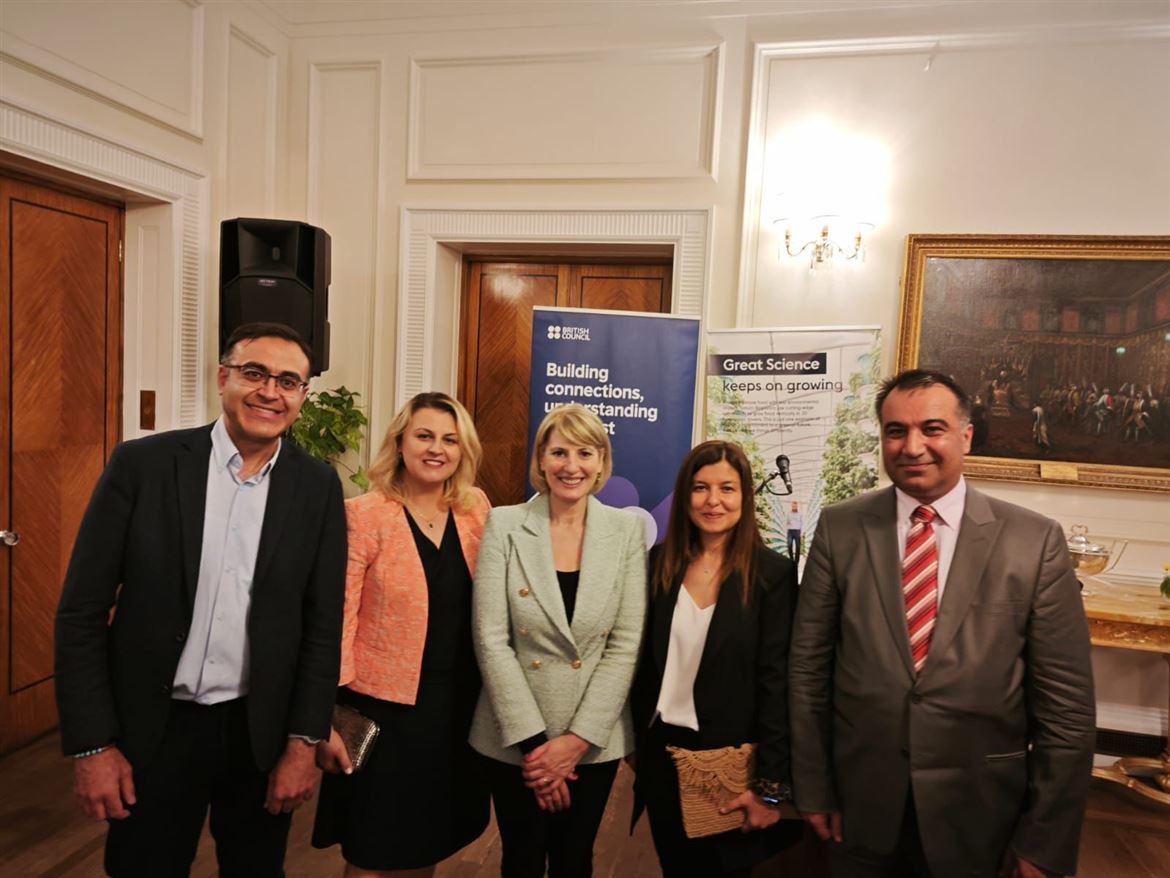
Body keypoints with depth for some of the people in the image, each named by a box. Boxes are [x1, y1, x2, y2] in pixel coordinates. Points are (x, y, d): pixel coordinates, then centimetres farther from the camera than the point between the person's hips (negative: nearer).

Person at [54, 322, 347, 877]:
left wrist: (304, 742, -3)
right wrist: (92, 745, -6)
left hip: (262, 730, 1)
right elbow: (82, 610, -6)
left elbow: (323, 622, -2)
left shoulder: (318, 487, -5)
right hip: (154, 728, -1)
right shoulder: (142, 464, -9)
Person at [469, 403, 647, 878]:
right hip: (515, 738, -1)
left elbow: (626, 644, -6)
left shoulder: (628, 529, -5)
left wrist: (578, 739, -10)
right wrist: (533, 741, -13)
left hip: (595, 740, 1)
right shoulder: (504, 524, -8)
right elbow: (490, 639, -11)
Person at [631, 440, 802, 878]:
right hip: (661, 751, 3)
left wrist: (770, 785, -13)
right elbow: (642, 657, 5)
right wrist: (634, 739, 6)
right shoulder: (660, 562, -1)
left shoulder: (772, 573, -12)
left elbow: (776, 682, -13)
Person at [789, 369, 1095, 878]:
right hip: (860, 804, 1)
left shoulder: (1036, 541, -8)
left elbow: (1065, 702, -6)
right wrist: (812, 788, 0)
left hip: (979, 814, 0)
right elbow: (808, 665, -2)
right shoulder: (839, 528, -6)